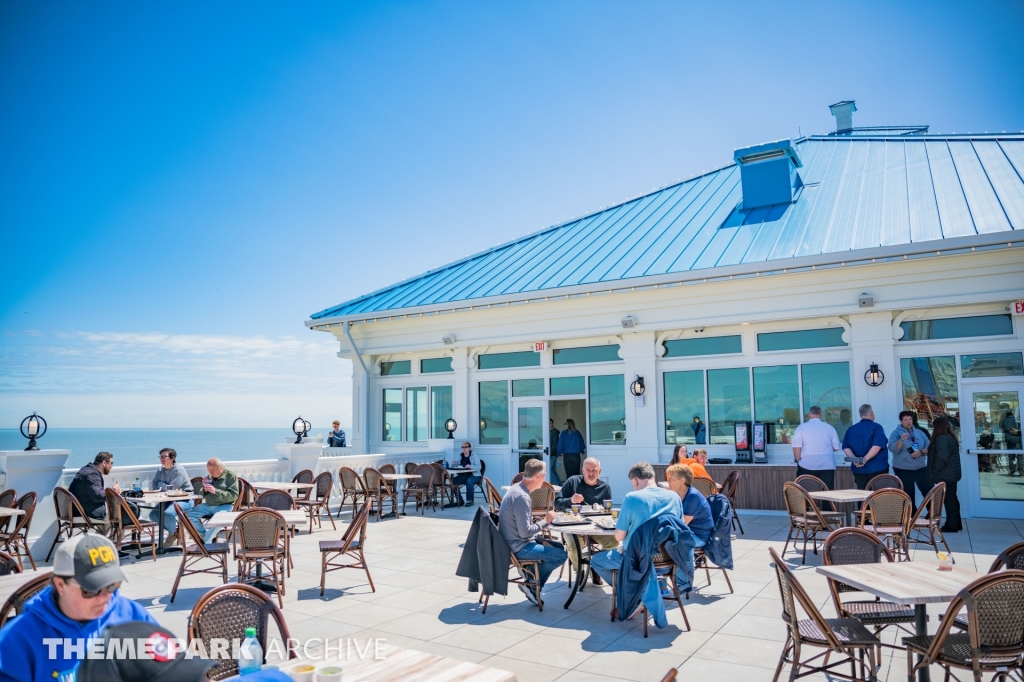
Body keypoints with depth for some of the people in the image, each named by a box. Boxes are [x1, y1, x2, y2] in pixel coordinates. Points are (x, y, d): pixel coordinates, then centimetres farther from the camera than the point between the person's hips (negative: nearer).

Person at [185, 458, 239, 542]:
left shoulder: (231, 476, -3)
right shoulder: (210, 477, 13)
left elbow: (234, 495, -13)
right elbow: (203, 495, 24)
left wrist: (215, 491, -19)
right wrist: (204, 489, -1)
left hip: (224, 506, -7)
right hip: (208, 505, 7)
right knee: (188, 515, -5)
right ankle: (206, 535, 4)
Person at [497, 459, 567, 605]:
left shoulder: (517, 489, 6)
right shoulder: (521, 497, -25)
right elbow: (525, 532, -27)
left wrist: (542, 540, 6)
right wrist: (545, 521, -13)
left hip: (517, 540, 10)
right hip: (518, 547, -10)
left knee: (559, 547, 17)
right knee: (561, 556, -10)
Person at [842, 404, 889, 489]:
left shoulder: (851, 429, 9)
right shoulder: (876, 427, -5)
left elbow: (846, 447, 2)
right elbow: (877, 446, -18)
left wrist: (855, 459, -8)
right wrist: (865, 459, -19)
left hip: (858, 469, 4)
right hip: (877, 468, -4)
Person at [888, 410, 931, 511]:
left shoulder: (920, 432, 11)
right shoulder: (896, 433, -3)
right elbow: (892, 449, -16)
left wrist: (921, 452, -13)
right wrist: (901, 440, -32)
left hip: (921, 468, 4)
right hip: (903, 470, -4)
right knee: (908, 496, 2)